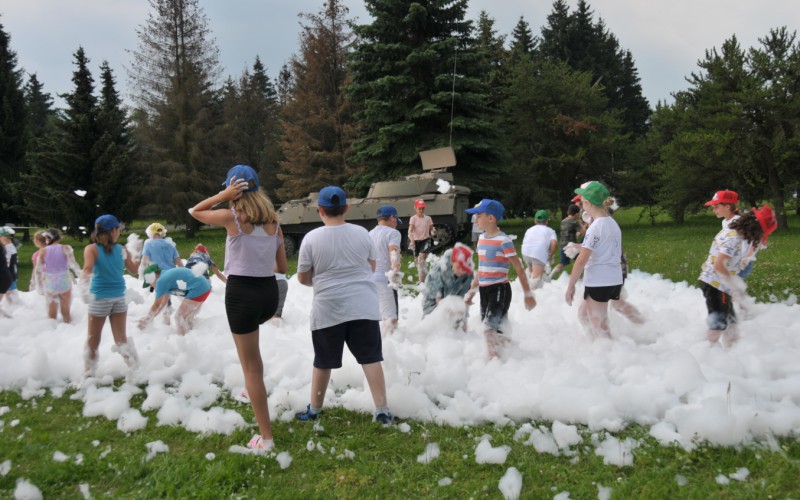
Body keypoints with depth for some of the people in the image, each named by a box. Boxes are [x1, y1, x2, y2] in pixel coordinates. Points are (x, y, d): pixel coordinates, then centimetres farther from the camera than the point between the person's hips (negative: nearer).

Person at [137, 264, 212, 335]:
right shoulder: (167, 275, 20)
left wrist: (147, 320, 9)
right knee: (188, 316, 23)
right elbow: (163, 302, 26)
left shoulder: (161, 280, -8)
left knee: (179, 317, 0)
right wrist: (150, 317, 28)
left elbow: (157, 305, -2)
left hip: (198, 290, -10)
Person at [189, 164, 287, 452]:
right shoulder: (273, 221, 5)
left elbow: (195, 212, 8)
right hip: (269, 292, 6)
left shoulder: (232, 217, -10)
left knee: (251, 367, 2)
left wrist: (223, 196, -3)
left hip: (241, 291, -6)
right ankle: (252, 390, 45)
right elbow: (282, 267, 10)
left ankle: (266, 437, 5)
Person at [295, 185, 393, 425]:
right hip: (363, 305, 1)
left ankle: (314, 410, 25)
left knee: (323, 361, 12)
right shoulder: (361, 233, 1)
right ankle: (382, 411, 5)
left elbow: (303, 278, 1)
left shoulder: (311, 238, -6)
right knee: (371, 358, 6)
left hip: (328, 309, -1)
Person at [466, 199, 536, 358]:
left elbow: (519, 269, -11)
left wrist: (528, 294, -10)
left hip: (499, 290, -8)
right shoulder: (482, 238, 9)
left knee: (489, 329, -17)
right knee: (494, 330, 12)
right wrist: (472, 290, 22)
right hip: (484, 290, 8)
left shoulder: (503, 241, -15)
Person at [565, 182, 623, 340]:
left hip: (598, 282, -9)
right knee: (583, 313, 23)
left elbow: (582, 260, -19)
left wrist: (570, 286, -13)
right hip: (614, 280, 9)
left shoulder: (596, 226, -15)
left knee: (598, 325, 3)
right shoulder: (613, 223, 10)